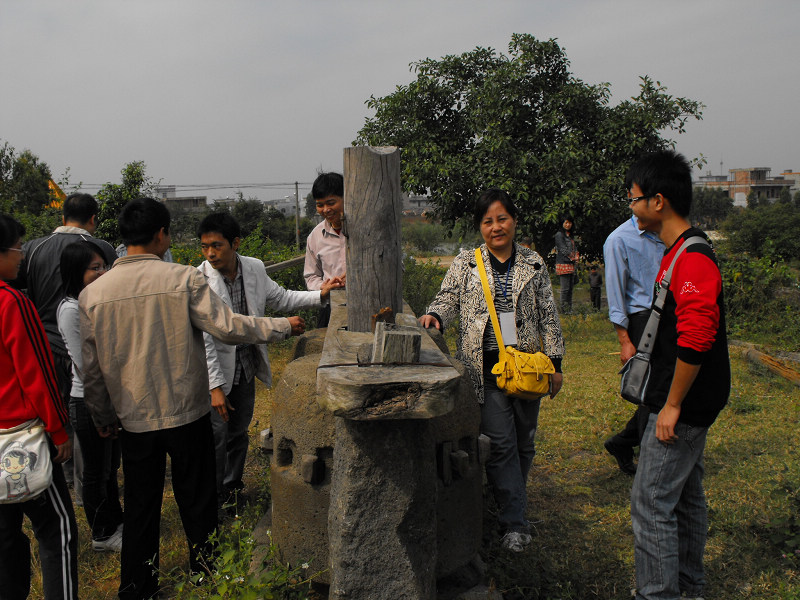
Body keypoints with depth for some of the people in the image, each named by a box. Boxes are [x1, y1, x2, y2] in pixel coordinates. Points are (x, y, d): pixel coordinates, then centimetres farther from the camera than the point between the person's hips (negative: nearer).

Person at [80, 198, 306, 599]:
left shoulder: (93, 293, -3)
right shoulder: (184, 279, -13)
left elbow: (91, 368, 3)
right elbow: (228, 327, -15)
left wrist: (102, 418, 16)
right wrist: (284, 326, -1)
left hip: (134, 418, 3)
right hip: (187, 414, -2)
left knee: (140, 508, 17)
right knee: (197, 504, 13)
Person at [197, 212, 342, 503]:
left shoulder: (255, 268, -5)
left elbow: (280, 299, 11)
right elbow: (203, 339, -21)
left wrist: (320, 295, -1)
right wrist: (216, 387, -22)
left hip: (246, 369, 5)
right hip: (215, 372, -5)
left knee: (239, 433, 20)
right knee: (216, 438, 4)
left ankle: (232, 488, 41)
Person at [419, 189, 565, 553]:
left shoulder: (533, 264, 10)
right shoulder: (465, 263, 6)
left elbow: (548, 316, 11)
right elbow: (448, 299, 2)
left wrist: (555, 362, 9)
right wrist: (435, 315, -21)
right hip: (486, 366, -2)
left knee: (524, 442, 9)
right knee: (501, 442, -7)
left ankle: (510, 506, 30)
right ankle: (514, 522, 3)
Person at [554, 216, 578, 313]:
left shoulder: (571, 235, 21)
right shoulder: (559, 235, -4)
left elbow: (574, 248, 19)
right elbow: (563, 249, -10)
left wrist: (576, 256, 0)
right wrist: (572, 257, -11)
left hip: (571, 265, 8)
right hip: (563, 264, -8)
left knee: (570, 288, 8)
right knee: (565, 288, -9)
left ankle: (569, 308, 12)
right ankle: (564, 309, -4)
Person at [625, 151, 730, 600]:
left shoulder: (693, 258, -21)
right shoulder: (680, 252, 12)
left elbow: (695, 340, -28)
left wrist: (672, 405, -21)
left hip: (683, 404, -10)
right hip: (689, 405, 10)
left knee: (651, 502, -3)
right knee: (686, 495, 19)